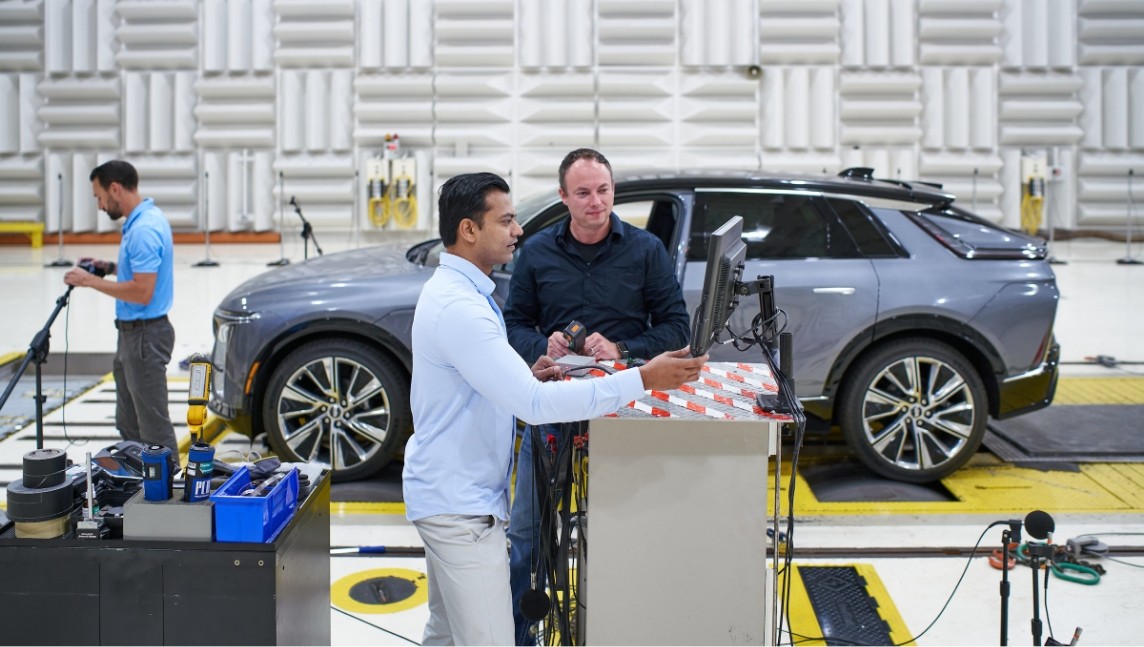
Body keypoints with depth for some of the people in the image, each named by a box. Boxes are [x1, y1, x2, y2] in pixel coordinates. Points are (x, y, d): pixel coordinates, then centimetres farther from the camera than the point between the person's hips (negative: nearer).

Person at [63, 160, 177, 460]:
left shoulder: (144, 229, -22)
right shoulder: (143, 220, 11)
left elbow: (142, 292, -26)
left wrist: (91, 281, -17)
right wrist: (111, 268, 10)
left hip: (144, 336, -11)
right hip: (133, 333, 11)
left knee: (153, 424, -2)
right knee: (130, 423, 18)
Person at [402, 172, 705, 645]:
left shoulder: (449, 290, 10)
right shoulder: (459, 308, -25)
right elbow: (534, 404, -31)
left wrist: (527, 376, 0)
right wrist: (642, 379, -31)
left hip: (446, 494, 11)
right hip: (460, 504, -11)